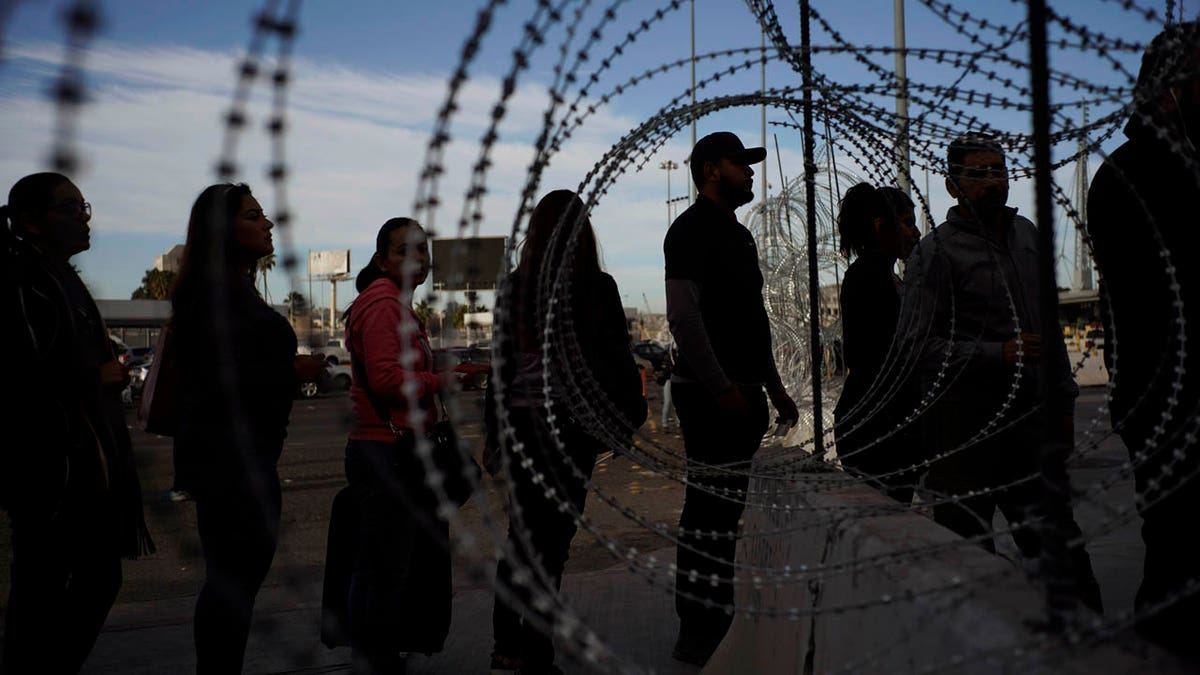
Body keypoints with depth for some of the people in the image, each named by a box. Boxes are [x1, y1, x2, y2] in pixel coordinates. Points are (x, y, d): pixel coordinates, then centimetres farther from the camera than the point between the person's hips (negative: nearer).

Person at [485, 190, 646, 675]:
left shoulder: (514, 287, 2)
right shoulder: (596, 287, -8)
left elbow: (502, 362, 6)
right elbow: (616, 359, -5)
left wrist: (495, 429, 13)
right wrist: (630, 417, 7)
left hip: (520, 421, 4)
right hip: (571, 422, -4)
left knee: (522, 531, 14)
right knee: (553, 536, 4)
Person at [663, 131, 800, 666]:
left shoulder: (739, 235, 21)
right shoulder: (692, 229, -8)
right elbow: (683, 316, -19)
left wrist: (773, 387, 21)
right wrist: (721, 387, -20)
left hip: (741, 393, 9)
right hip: (710, 394, -9)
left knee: (723, 512, 12)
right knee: (710, 513, -8)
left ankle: (711, 625, 22)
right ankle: (698, 638, 0)